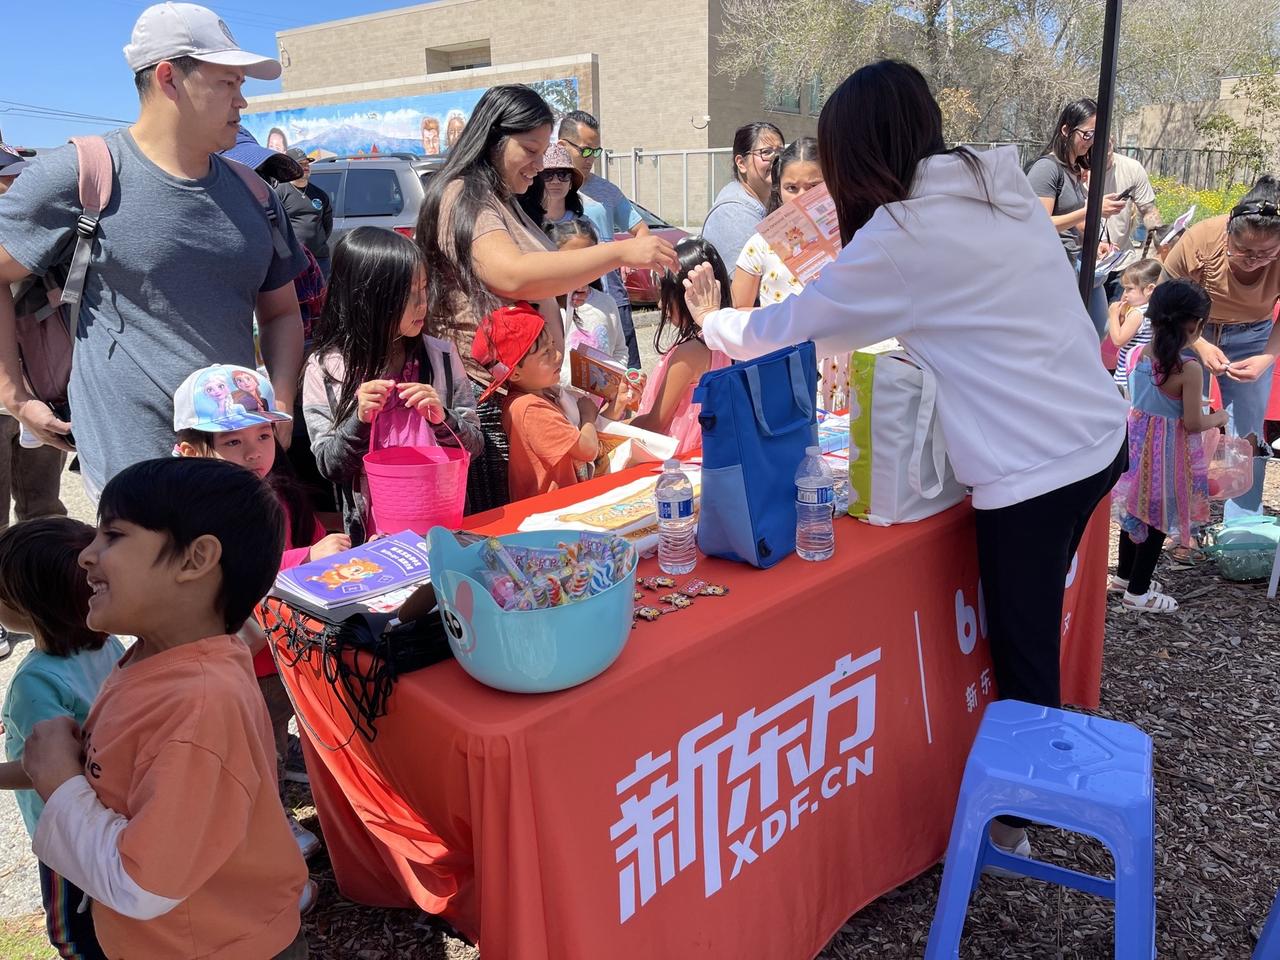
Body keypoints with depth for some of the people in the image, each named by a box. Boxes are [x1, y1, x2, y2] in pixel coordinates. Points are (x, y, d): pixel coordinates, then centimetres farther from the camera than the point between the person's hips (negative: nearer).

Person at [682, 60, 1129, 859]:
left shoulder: (904, 234, -14)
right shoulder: (1002, 191, 9)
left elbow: (788, 329, -4)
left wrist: (712, 319, 13)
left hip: (1036, 470, -8)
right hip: (1097, 437, 8)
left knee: (1022, 655, 10)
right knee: (1031, 634, 23)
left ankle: (1018, 821, 30)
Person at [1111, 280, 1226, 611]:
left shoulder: (1138, 354, -4)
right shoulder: (1189, 368, -22)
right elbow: (1193, 423, -17)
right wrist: (1217, 418, 2)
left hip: (1136, 441, 6)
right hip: (1168, 450, -6)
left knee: (1135, 510, 21)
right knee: (1158, 519, 7)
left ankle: (1124, 576, 37)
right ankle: (1137, 593, 17)